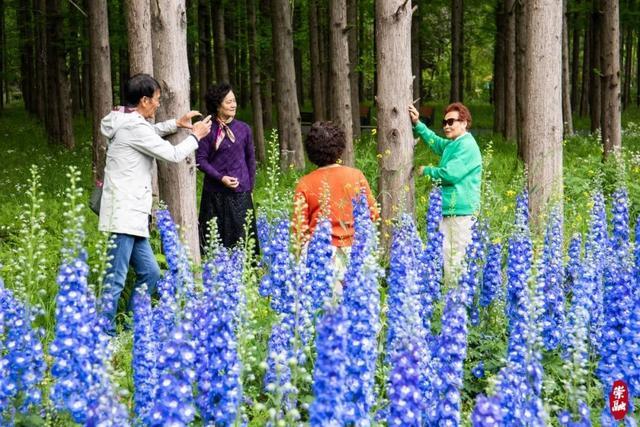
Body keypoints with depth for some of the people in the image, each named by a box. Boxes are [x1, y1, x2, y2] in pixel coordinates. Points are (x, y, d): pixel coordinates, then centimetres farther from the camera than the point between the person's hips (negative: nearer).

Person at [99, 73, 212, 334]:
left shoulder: (127, 123, 15)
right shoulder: (134, 127, -14)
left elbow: (150, 133, 39)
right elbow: (173, 155, -9)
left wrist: (176, 124, 28)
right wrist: (195, 136, 8)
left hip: (132, 215, 11)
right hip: (125, 214, -11)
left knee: (149, 272, 14)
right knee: (116, 280, -12)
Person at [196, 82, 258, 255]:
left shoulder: (244, 129, 5)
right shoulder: (209, 130, -2)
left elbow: (250, 159, 13)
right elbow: (200, 159, -2)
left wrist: (250, 188, 12)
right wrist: (221, 178, -13)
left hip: (240, 192, 2)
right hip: (215, 193, -2)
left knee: (242, 237, 1)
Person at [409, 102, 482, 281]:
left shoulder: (467, 146, -12)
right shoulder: (451, 144, 17)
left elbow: (450, 173, -19)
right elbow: (434, 141, 38)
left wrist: (426, 170, -3)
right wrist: (417, 124, 27)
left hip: (462, 210, -10)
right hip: (448, 208, 10)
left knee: (458, 257, -10)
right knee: (444, 253, 10)